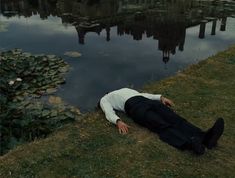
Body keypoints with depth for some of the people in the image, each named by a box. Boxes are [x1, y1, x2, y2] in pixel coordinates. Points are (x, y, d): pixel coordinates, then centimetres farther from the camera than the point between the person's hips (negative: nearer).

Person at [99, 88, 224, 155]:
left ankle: (204, 137, -44)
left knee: (174, 118, -23)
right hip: (133, 106, -6)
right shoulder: (104, 100, 25)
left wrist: (161, 97, 20)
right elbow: (109, 113, 3)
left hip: (146, 101, 6)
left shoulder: (125, 90, 46)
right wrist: (118, 121, -21)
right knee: (162, 125, -33)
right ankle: (190, 143, -57)